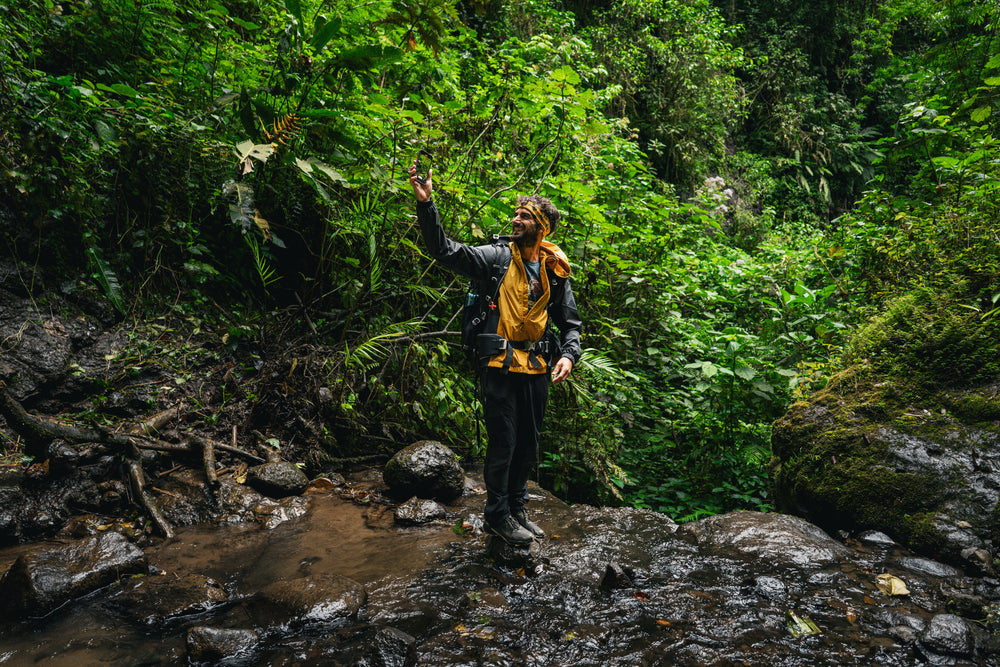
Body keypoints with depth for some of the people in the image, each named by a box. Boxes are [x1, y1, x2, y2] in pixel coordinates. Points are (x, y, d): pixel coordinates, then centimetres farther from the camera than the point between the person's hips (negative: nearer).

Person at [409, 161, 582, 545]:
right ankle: (497, 515, 20)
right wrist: (426, 204, -25)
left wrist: (568, 355, -5)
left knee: (528, 445, 15)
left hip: (537, 370, 5)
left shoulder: (555, 273, 8)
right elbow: (445, 251, -14)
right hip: (501, 367, -4)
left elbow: (570, 323, 14)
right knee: (503, 444, 1)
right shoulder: (496, 257, -3)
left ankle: (516, 508, 34)